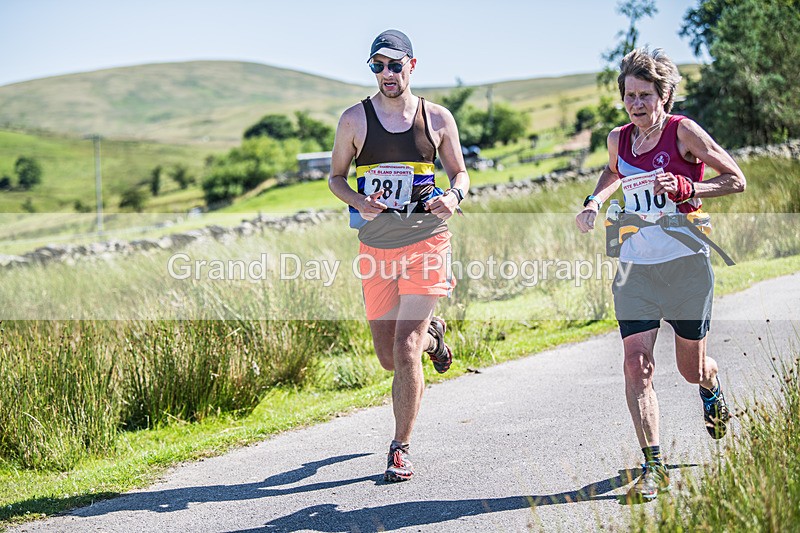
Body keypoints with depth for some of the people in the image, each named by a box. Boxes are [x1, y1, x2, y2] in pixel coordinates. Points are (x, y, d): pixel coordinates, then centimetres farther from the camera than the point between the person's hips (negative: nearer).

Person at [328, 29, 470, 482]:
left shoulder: (438, 118, 1)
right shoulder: (355, 119, 1)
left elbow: (460, 173, 12)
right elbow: (336, 177, 9)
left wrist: (454, 196, -12)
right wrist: (358, 202, -12)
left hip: (425, 240, -2)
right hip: (376, 245, 2)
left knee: (405, 351, -13)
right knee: (390, 357, 9)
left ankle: (401, 449, 3)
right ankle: (432, 335, 46)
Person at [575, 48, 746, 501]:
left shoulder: (683, 131, -8)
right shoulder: (619, 139, 6)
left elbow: (736, 180, -5)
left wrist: (686, 188, -20)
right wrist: (595, 202, 11)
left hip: (685, 261, -3)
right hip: (636, 264, 3)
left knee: (693, 368, 9)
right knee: (637, 363, -13)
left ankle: (714, 394, 48)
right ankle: (653, 467, -9)